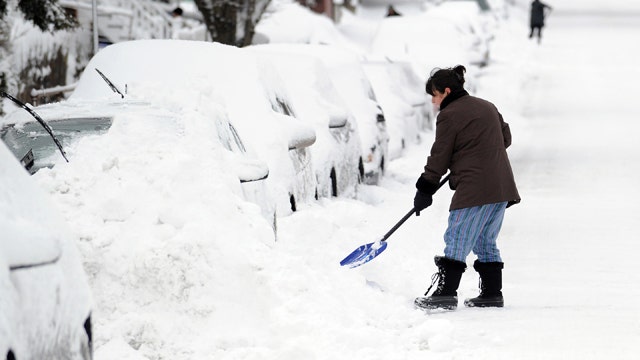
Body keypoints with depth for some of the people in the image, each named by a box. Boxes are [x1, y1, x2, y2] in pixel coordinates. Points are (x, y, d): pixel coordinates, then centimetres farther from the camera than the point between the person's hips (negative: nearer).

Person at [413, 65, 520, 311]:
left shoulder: (449, 115, -6)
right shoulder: (487, 107, 18)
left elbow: (439, 157, -5)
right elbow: (505, 138, 26)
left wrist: (425, 190, 2)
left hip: (474, 188, -8)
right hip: (502, 187, 8)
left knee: (456, 240, -9)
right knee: (485, 242, 15)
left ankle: (445, 293, -16)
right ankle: (492, 293, 14)